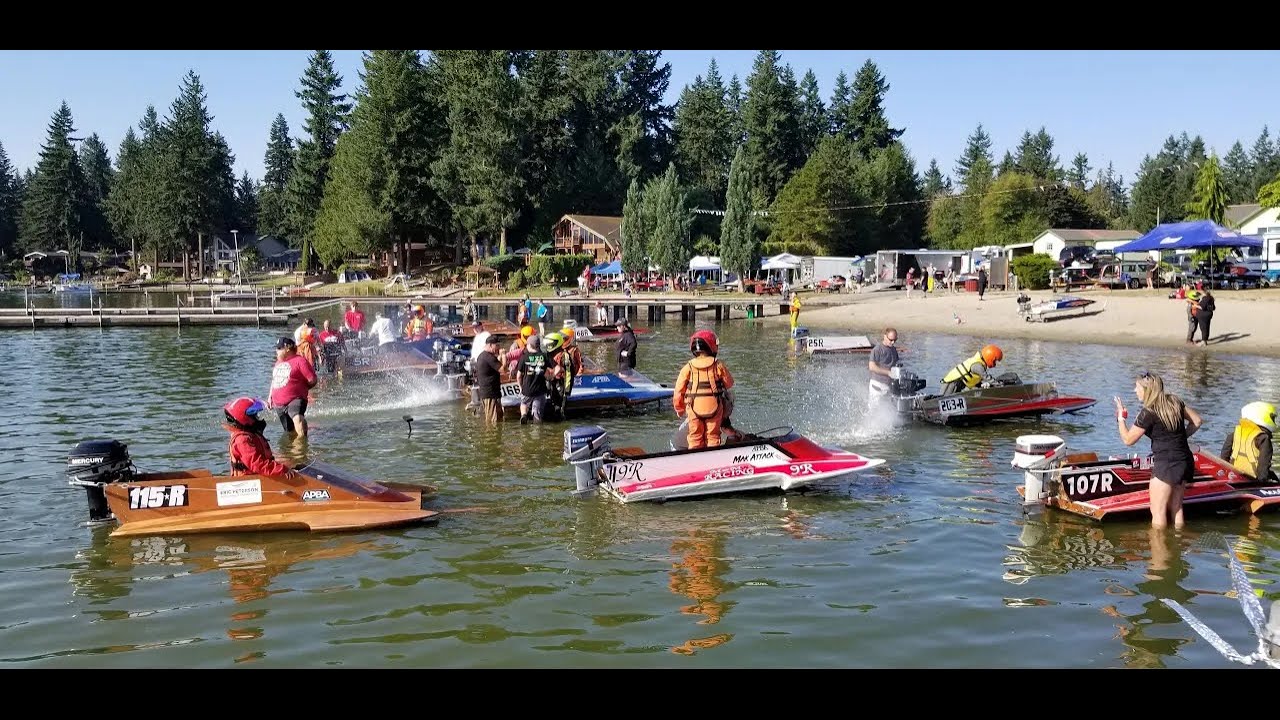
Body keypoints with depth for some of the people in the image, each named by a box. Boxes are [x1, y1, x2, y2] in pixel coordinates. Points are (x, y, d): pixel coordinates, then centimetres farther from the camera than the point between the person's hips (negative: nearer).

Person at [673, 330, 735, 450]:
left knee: (695, 437, 11)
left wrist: (679, 409, 15)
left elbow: (678, 391, 0)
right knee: (712, 436, 12)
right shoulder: (718, 365, -3)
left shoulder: (688, 367, -2)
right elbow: (729, 383, 10)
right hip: (714, 407, 0)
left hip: (694, 408, 0)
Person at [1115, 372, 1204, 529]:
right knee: (1176, 508, 18)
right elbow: (1197, 421, 13)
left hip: (1166, 465, -8)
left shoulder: (1148, 413, -15)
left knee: (1158, 512, 2)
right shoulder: (1174, 402, 5)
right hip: (1185, 462, 8)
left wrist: (1121, 417, 4)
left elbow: (1128, 439, -7)